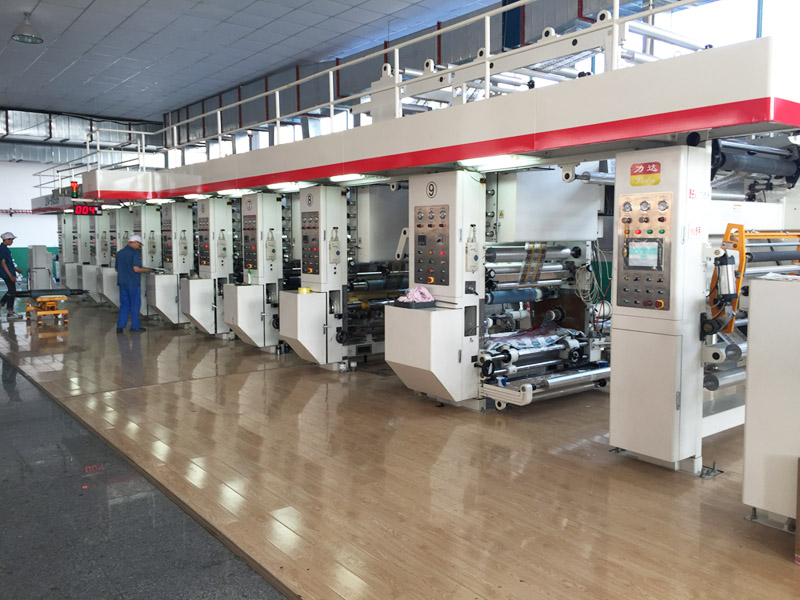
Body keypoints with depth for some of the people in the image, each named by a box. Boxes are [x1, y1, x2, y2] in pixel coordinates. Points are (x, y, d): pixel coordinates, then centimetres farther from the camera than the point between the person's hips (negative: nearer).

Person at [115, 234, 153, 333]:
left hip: (122, 283, 7)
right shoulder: (135, 253, -13)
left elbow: (117, 269, 16)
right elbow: (136, 269, -21)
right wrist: (146, 270, -5)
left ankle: (120, 326, 7)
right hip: (133, 283, -6)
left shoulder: (119, 253, 10)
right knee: (135, 305, 4)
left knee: (124, 305, 12)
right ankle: (135, 327, 9)